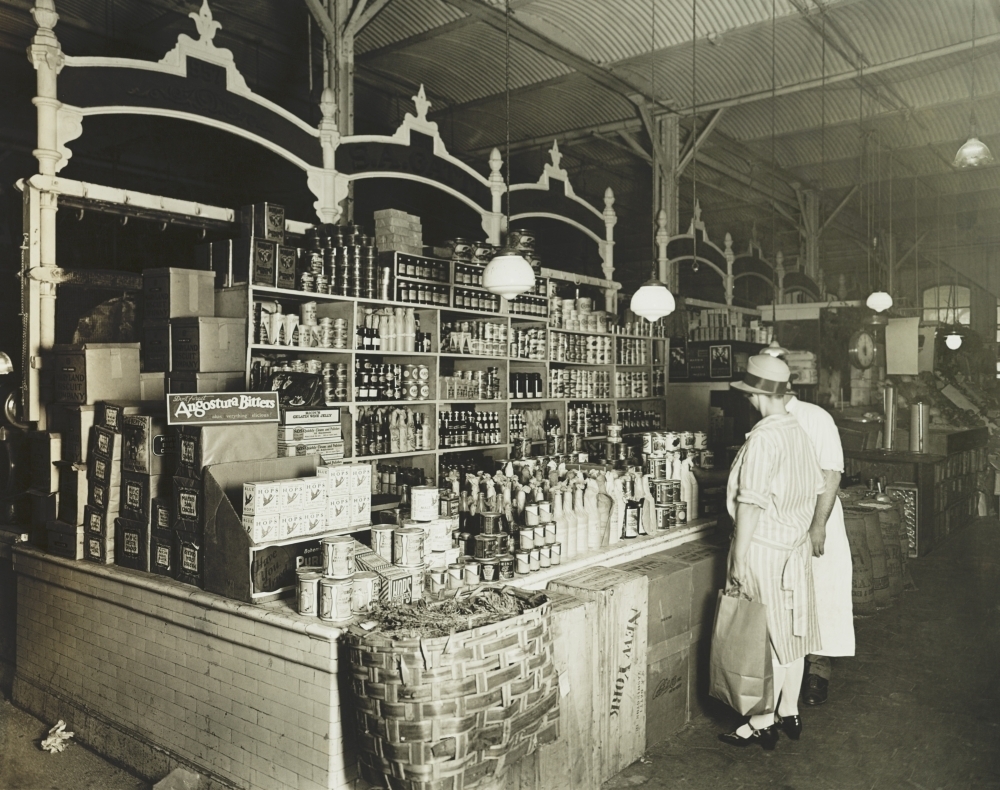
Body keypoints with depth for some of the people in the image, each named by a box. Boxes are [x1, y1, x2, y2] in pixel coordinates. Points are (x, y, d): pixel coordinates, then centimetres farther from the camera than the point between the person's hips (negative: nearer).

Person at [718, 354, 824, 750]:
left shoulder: (762, 438, -21)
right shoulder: (798, 431, 5)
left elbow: (750, 502, -22)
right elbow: (813, 490, 11)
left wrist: (739, 558, -17)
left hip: (765, 548, -8)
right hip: (796, 545, 8)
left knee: (768, 639, 1)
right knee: (792, 633, 15)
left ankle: (762, 725, 13)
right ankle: (790, 714, 29)